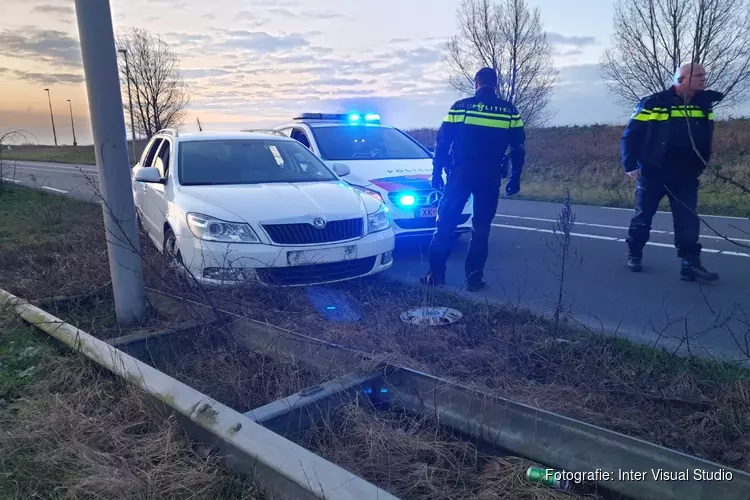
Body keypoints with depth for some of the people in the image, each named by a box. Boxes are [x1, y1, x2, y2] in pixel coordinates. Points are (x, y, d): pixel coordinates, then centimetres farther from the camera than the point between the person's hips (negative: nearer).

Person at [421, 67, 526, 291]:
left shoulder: (460, 107, 2)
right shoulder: (509, 111, 7)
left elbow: (442, 143, 1)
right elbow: (518, 148, 8)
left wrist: (437, 172, 8)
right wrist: (515, 178, 15)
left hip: (461, 172, -1)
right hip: (491, 175, 1)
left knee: (445, 223, 6)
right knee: (481, 228, 9)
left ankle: (436, 275, 5)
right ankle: (474, 278, 9)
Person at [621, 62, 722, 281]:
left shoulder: (705, 104, 4)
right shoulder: (652, 103, -11)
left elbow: (705, 140, 15)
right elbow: (629, 136, -8)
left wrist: (700, 165, 8)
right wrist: (630, 165, -12)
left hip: (686, 177, 4)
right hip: (652, 174, -4)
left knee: (688, 221, 0)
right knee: (643, 218, 9)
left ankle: (691, 264, 3)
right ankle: (634, 255, 26)